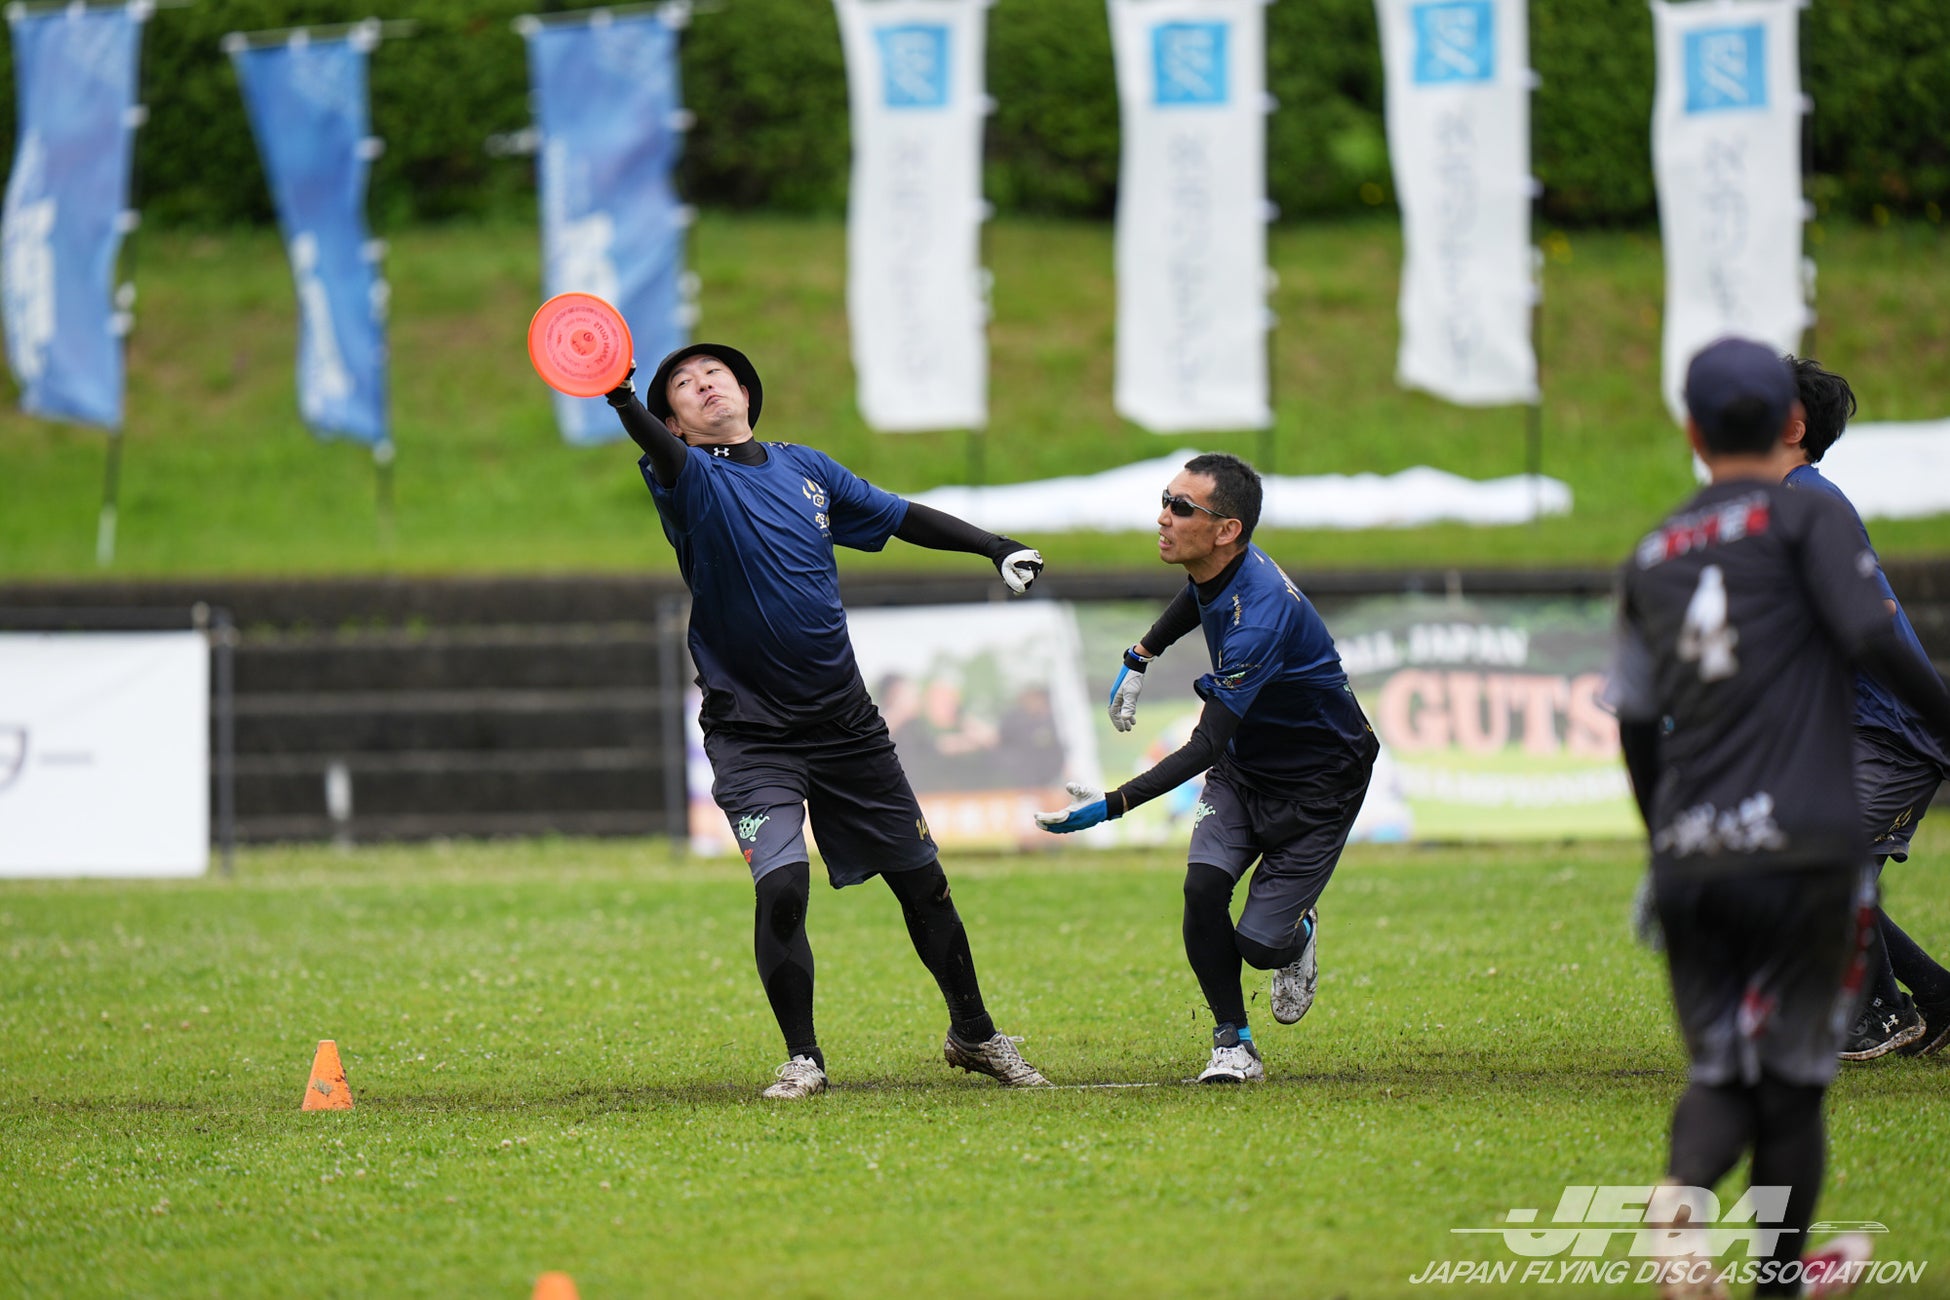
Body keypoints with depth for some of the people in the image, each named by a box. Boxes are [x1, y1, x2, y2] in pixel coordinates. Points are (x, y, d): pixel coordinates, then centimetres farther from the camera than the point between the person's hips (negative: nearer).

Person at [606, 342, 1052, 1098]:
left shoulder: (805, 468, 7)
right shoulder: (691, 478, -8)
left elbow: (902, 518, 20)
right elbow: (660, 452, -31)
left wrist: (995, 547, 16)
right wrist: (622, 400, -52)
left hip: (846, 723, 4)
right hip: (752, 735, -4)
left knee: (921, 881, 10)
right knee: (781, 887, -21)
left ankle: (973, 1034, 31)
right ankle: (802, 1059, -3)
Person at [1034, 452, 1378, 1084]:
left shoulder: (1262, 612, -37)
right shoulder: (1214, 568, -11)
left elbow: (1206, 745, -38)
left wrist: (1112, 806, -44)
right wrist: (1141, 658, 26)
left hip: (1318, 784, -7)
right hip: (1244, 765, 7)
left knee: (1260, 944, -8)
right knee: (1203, 888, -16)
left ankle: (1298, 938, 29)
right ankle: (1234, 1046, -3)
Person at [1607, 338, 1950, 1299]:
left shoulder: (1652, 556, 15)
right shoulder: (1805, 517, 1)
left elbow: (1634, 723, 17)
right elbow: (1870, 638, -14)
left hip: (1688, 859, 4)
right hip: (1801, 847, -4)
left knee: (1720, 1068, 8)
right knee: (1793, 1072, 6)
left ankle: (1683, 1185, -22)